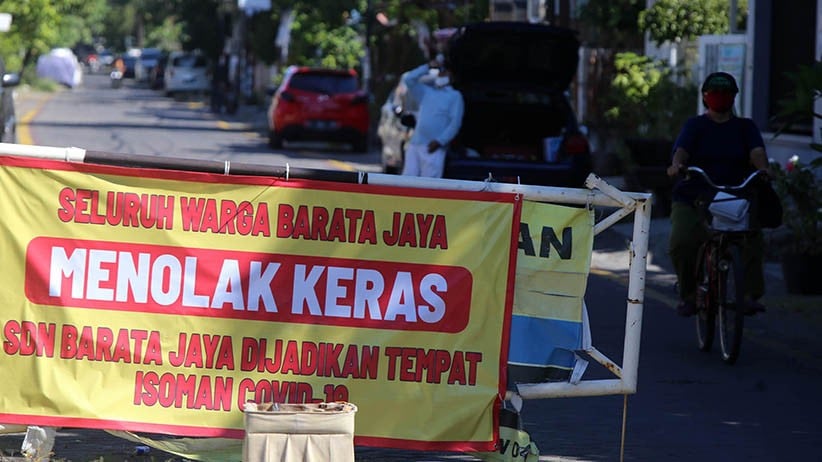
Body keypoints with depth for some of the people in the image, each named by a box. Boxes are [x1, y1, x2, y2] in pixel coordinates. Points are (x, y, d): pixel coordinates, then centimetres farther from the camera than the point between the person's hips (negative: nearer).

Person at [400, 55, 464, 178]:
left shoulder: (455, 96, 7)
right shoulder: (426, 92, 22)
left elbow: (455, 122, -3)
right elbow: (408, 79, 14)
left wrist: (440, 141, -13)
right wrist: (427, 67, 9)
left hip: (433, 148, -5)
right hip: (414, 145, 5)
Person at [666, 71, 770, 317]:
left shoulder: (744, 127, 14)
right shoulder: (695, 125, 10)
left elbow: (757, 152, -5)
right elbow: (682, 149, -9)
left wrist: (762, 168, -29)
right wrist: (677, 165, -34)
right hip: (692, 198, 0)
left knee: (752, 237, -29)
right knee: (681, 242, -25)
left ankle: (750, 295, -23)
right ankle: (689, 294, -4)